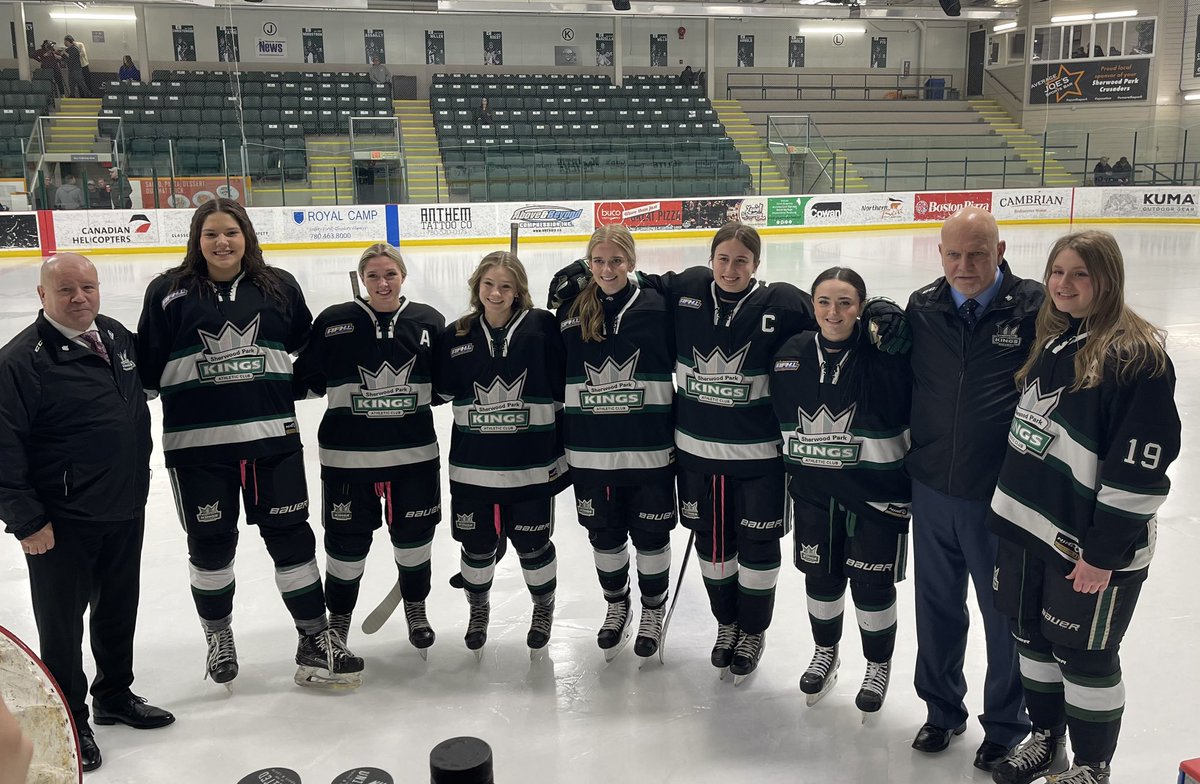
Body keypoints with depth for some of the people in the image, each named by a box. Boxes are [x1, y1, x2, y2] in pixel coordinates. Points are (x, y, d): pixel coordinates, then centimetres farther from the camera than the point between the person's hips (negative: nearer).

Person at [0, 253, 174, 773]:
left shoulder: (117, 337, 3)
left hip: (126, 510, 7)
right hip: (61, 521, -6)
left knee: (119, 608, 20)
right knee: (62, 621, 8)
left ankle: (115, 696, 39)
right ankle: (69, 721, 26)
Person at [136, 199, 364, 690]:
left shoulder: (278, 286, 3)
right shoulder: (169, 292, -1)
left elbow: (307, 344, 13)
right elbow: (147, 364, 3)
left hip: (273, 435, 1)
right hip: (197, 443, -1)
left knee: (290, 535, 5)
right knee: (210, 544, 12)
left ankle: (315, 639, 18)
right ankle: (218, 635, 35)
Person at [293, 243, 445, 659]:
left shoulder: (428, 321, 1)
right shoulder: (334, 322, -5)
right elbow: (307, 378, -1)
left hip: (414, 452, 2)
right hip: (348, 454, -2)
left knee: (414, 535, 15)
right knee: (347, 541, 8)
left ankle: (415, 607, 41)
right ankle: (338, 618, 33)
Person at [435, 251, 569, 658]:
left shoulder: (541, 327, -8)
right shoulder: (456, 335, -1)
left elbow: (564, 392, -4)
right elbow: (443, 392, 13)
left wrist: (565, 452, -4)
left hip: (532, 465, -2)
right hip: (473, 466, 2)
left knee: (533, 545, 11)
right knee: (477, 546, 15)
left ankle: (544, 607, 39)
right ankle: (478, 608, 42)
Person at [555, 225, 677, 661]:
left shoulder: (656, 308, -7)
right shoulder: (571, 314, 0)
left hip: (649, 450, -2)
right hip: (591, 452, 2)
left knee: (651, 535, 10)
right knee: (604, 535, 15)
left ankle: (653, 611, 33)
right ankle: (616, 605, 39)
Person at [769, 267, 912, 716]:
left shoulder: (887, 356, -17)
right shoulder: (791, 357, -3)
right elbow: (782, 426, 9)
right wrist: (790, 475, 12)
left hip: (877, 492, -3)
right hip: (813, 490, 4)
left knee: (871, 583, 8)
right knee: (821, 577, 16)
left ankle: (879, 665, 32)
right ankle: (826, 653, 41)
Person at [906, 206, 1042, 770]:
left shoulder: (1035, 309, -13)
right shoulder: (922, 308, -1)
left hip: (1002, 496, -3)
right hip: (932, 490, 4)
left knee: (1007, 615, 13)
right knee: (937, 607, 19)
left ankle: (1006, 726, 35)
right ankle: (942, 709, 42)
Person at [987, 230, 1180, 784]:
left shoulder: (1137, 356, -17)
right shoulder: (1050, 340, 8)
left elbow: (1140, 469, -20)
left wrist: (1104, 552, -19)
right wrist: (1013, 510, 18)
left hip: (1092, 545, -7)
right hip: (1029, 529, 7)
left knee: (1084, 655, 8)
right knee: (1032, 637, 19)